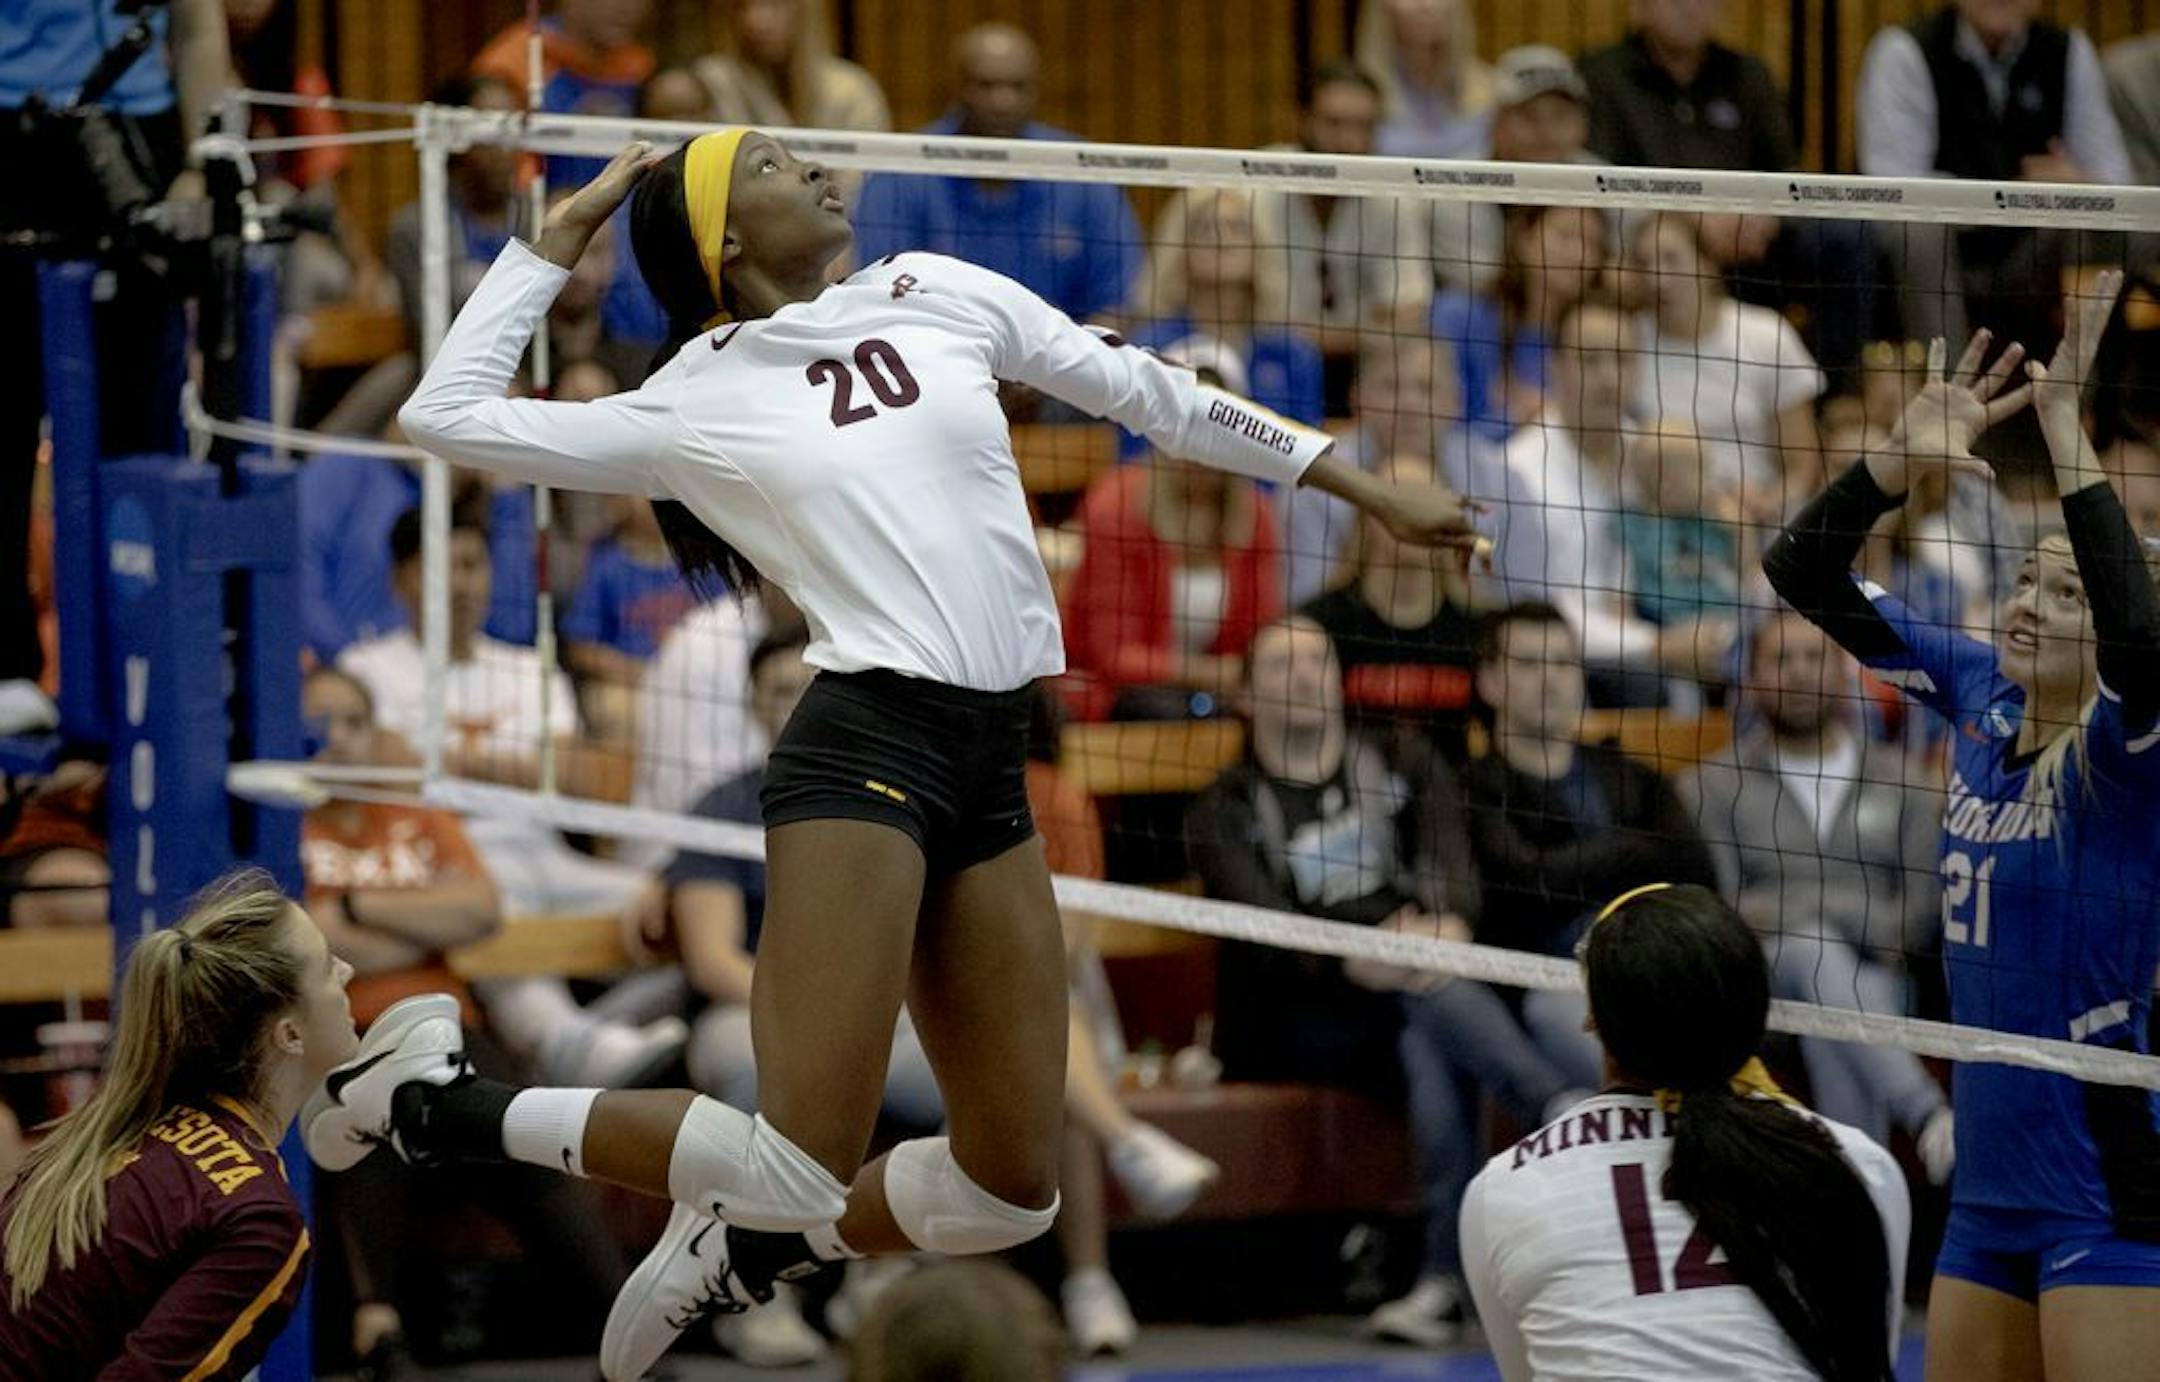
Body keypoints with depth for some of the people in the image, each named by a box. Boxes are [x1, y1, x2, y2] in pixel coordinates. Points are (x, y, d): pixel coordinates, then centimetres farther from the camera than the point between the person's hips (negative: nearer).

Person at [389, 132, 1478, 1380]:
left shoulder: (935, 295, 15)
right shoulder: (691, 410, 3)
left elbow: (1148, 391, 19)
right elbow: (450, 414, 3)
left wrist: (1375, 493, 21)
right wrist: (561, 239, 6)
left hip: (995, 772, 6)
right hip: (864, 752, -6)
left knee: (1015, 1187, 7)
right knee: (802, 1176, -16)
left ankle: (739, 1247, 28)